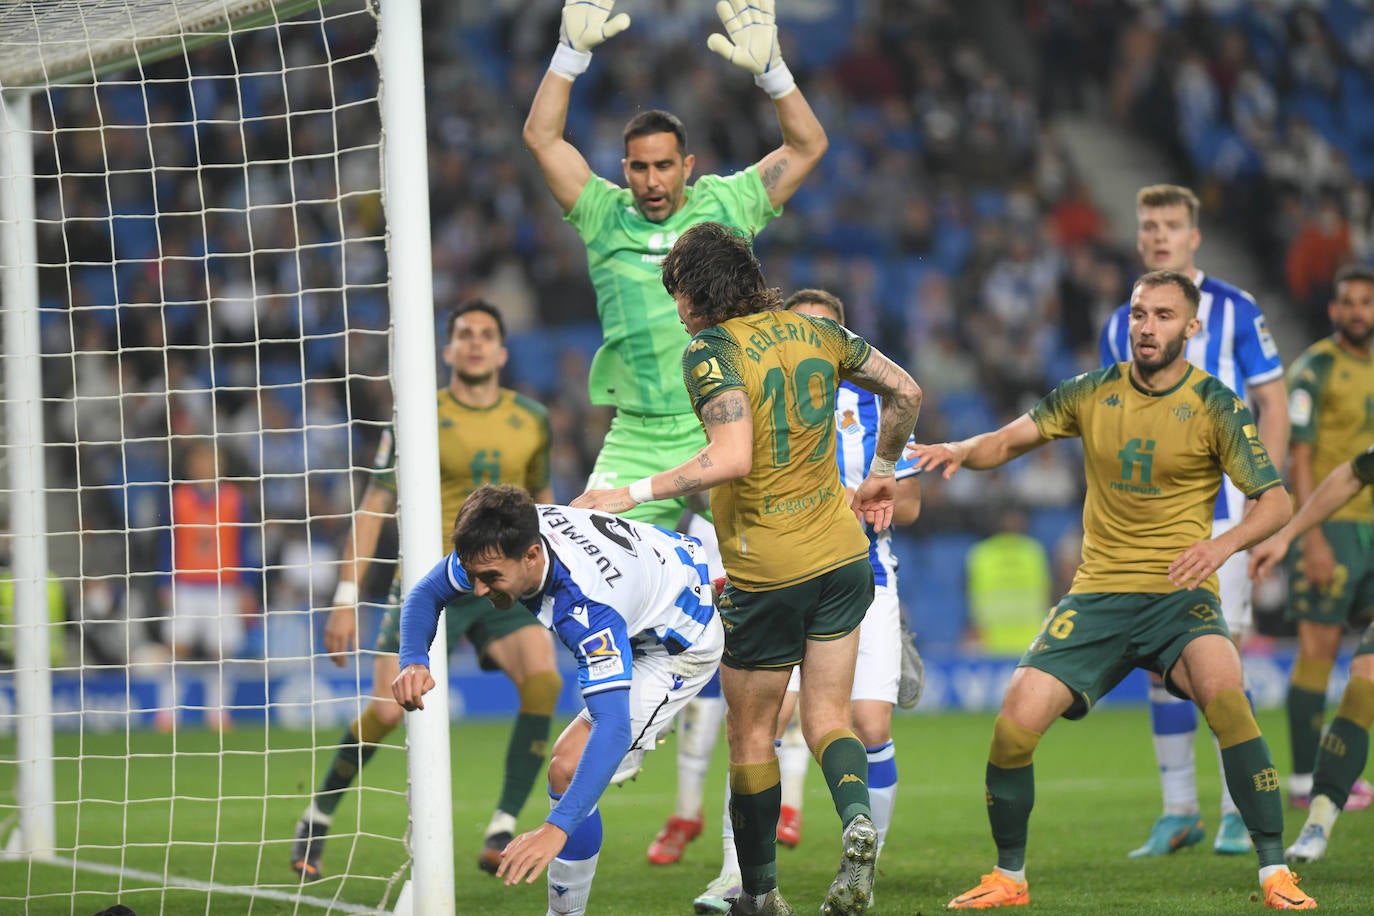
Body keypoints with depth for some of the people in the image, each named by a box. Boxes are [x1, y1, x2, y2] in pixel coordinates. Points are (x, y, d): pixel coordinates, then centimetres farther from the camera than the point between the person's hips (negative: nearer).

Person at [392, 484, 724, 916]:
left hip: (685, 641, -9)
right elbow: (427, 594, -8)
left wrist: (557, 828, -61)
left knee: (569, 769, -22)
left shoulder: (588, 606, -46)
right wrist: (413, 661, -30)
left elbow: (612, 728, -51)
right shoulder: (498, 544, -26)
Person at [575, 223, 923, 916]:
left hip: (765, 573, -5)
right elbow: (904, 391, 16)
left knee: (750, 731, 10)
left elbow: (733, 459, -28)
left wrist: (635, 493, -23)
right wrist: (881, 474, 31)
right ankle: (857, 819, -19)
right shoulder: (814, 332, 6)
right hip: (841, 554, 6)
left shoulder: (711, 351, -15)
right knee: (826, 718, 11)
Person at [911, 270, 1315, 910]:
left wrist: (1224, 544, -27)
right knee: (1014, 726, -12)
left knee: (1223, 690, -33)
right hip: (1097, 594, 3)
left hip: (1179, 594, -3)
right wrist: (959, 451, -11)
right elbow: (1008, 441, 11)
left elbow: (1275, 502, -7)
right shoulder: (1092, 394, 6)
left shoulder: (1217, 406, -3)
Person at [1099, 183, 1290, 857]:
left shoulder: (1233, 310, -1)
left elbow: (1274, 404, -1)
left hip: (1221, 510, -4)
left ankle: (1239, 813, 0)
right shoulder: (1121, 327, 11)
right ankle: (1178, 813, 10)